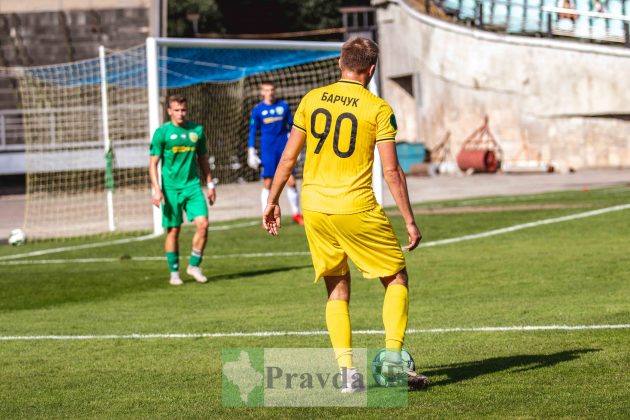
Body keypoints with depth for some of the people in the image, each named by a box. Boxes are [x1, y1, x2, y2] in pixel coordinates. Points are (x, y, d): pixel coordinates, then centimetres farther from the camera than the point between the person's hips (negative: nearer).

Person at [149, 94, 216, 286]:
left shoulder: (196, 130, 8)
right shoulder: (162, 133, -3)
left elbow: (203, 159, 18)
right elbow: (153, 163, -3)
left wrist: (210, 185, 15)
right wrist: (157, 190, -12)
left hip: (193, 185, 3)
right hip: (171, 188, -3)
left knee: (202, 223, -12)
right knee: (173, 230, 1)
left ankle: (194, 266, 4)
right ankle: (174, 272, 13)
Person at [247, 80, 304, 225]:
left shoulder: (283, 106, 4)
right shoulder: (257, 110, 0)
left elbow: (291, 127, 12)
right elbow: (252, 132, 5)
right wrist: (251, 153, 0)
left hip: (284, 148, 1)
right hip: (267, 150, -1)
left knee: (291, 181, -2)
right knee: (267, 183, -2)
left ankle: (296, 214, 12)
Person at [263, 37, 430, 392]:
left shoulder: (311, 100, 5)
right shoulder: (378, 109, -6)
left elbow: (288, 158, 7)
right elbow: (392, 171, -7)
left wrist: (273, 201, 18)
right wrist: (410, 221, -1)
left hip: (314, 208, 4)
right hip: (357, 209, -4)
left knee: (337, 289, 14)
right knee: (397, 278, 12)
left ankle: (348, 371, 5)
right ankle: (393, 357, 0)